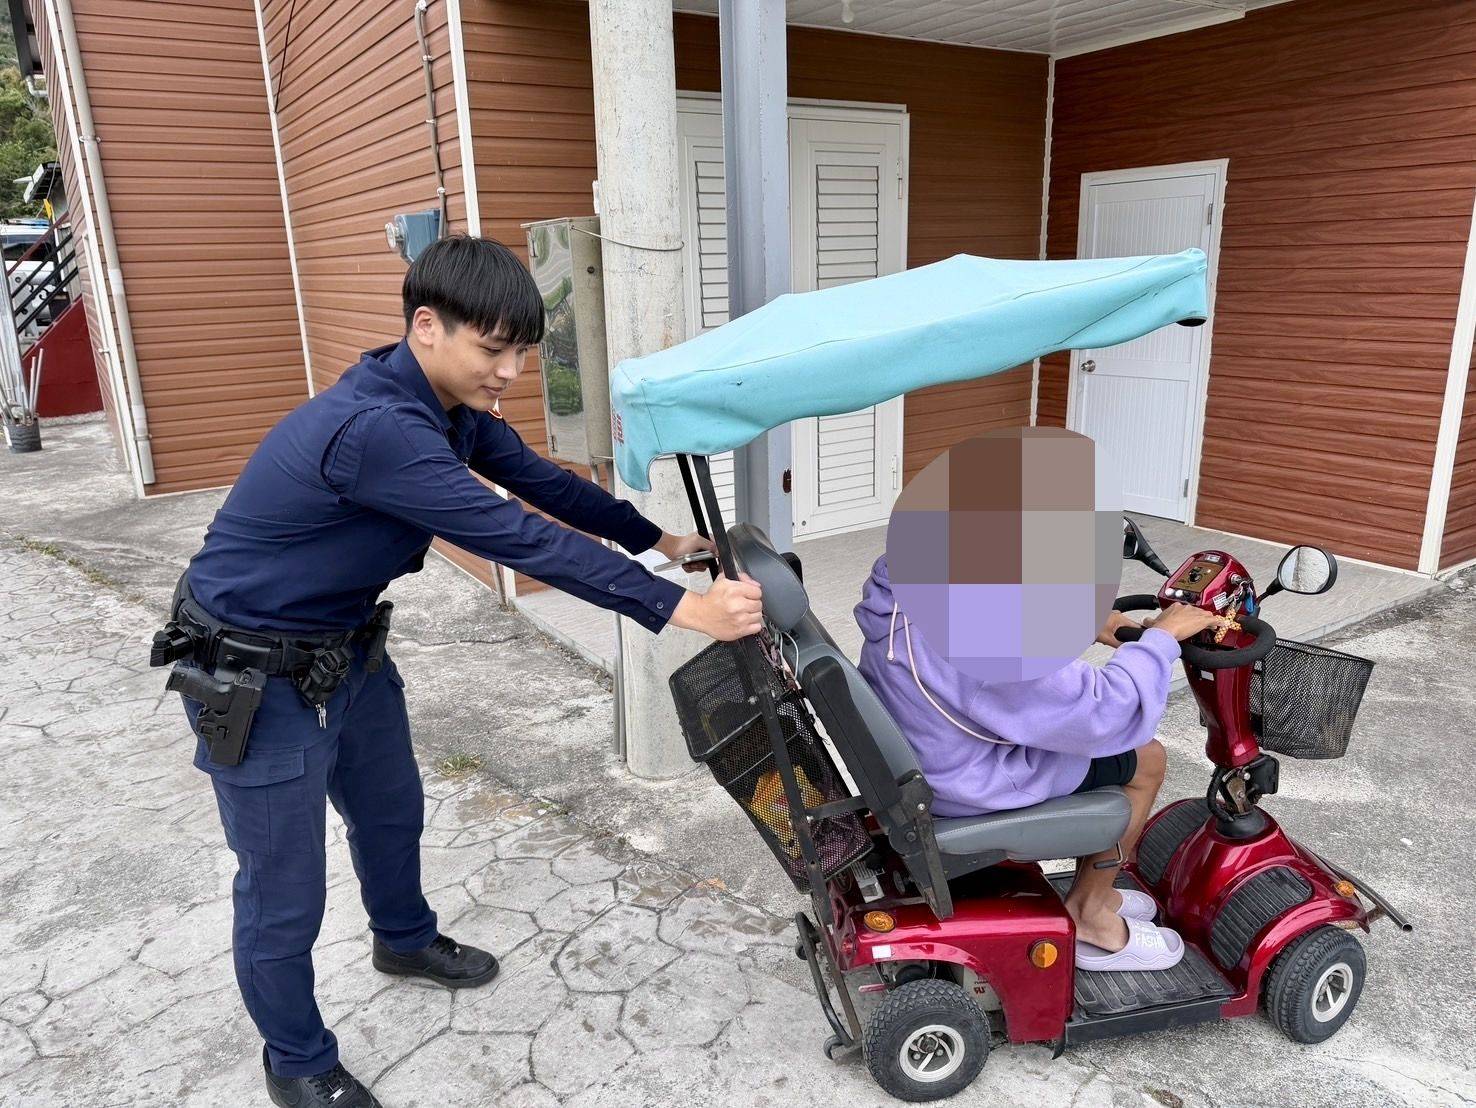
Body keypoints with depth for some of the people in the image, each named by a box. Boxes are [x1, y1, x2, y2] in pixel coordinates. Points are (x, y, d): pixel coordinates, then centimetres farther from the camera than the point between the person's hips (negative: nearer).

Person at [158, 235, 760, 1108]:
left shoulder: (454, 406, -6)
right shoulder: (375, 429, -35)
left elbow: (541, 481, 7)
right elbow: (520, 540, -37)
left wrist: (658, 539, 10)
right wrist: (679, 608, -34)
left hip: (350, 648, 9)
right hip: (253, 678, -9)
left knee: (391, 810, 26)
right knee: (285, 892, 6)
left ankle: (405, 939, 54)